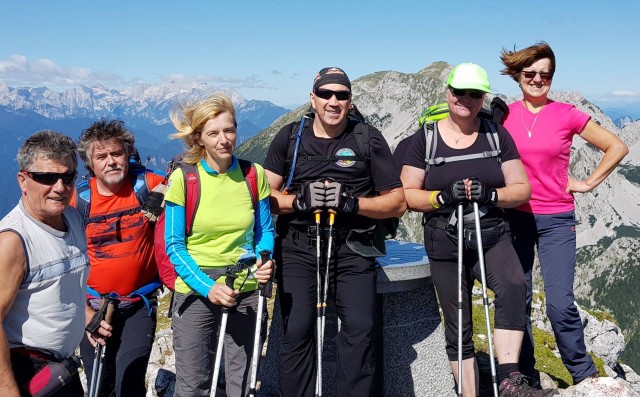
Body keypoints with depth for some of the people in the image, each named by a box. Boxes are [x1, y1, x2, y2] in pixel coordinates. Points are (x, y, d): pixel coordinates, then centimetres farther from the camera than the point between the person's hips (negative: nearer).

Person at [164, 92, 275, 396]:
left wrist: (264, 258, -13)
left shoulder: (254, 175, -1)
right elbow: (174, 245, -7)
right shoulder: (183, 178, -8)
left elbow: (264, 231, 9)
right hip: (196, 291, -2)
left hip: (246, 291, 2)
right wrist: (207, 287, -18)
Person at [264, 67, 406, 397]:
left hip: (352, 249, -1)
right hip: (298, 248, 1)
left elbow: (397, 203, 3)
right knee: (297, 331, -8)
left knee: (360, 329, -15)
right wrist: (300, 200, -13)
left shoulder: (368, 139, 5)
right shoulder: (289, 137, 10)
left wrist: (352, 202, -13)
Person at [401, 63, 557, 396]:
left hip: (492, 236, 0)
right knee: (458, 329, 5)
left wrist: (490, 194, -17)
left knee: (512, 285, -31)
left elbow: (522, 189, 4)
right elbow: (407, 195, -1)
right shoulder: (425, 139, 2)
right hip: (445, 244, 0)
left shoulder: (497, 135, 5)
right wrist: (444, 197, -19)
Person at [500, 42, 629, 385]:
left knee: (560, 305, -10)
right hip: (514, 218, 2)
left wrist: (589, 183, 3)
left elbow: (617, 147, 7)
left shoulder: (566, 115, -1)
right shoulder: (503, 115, 3)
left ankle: (585, 378, 12)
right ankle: (525, 378, 23)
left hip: (556, 221, -2)